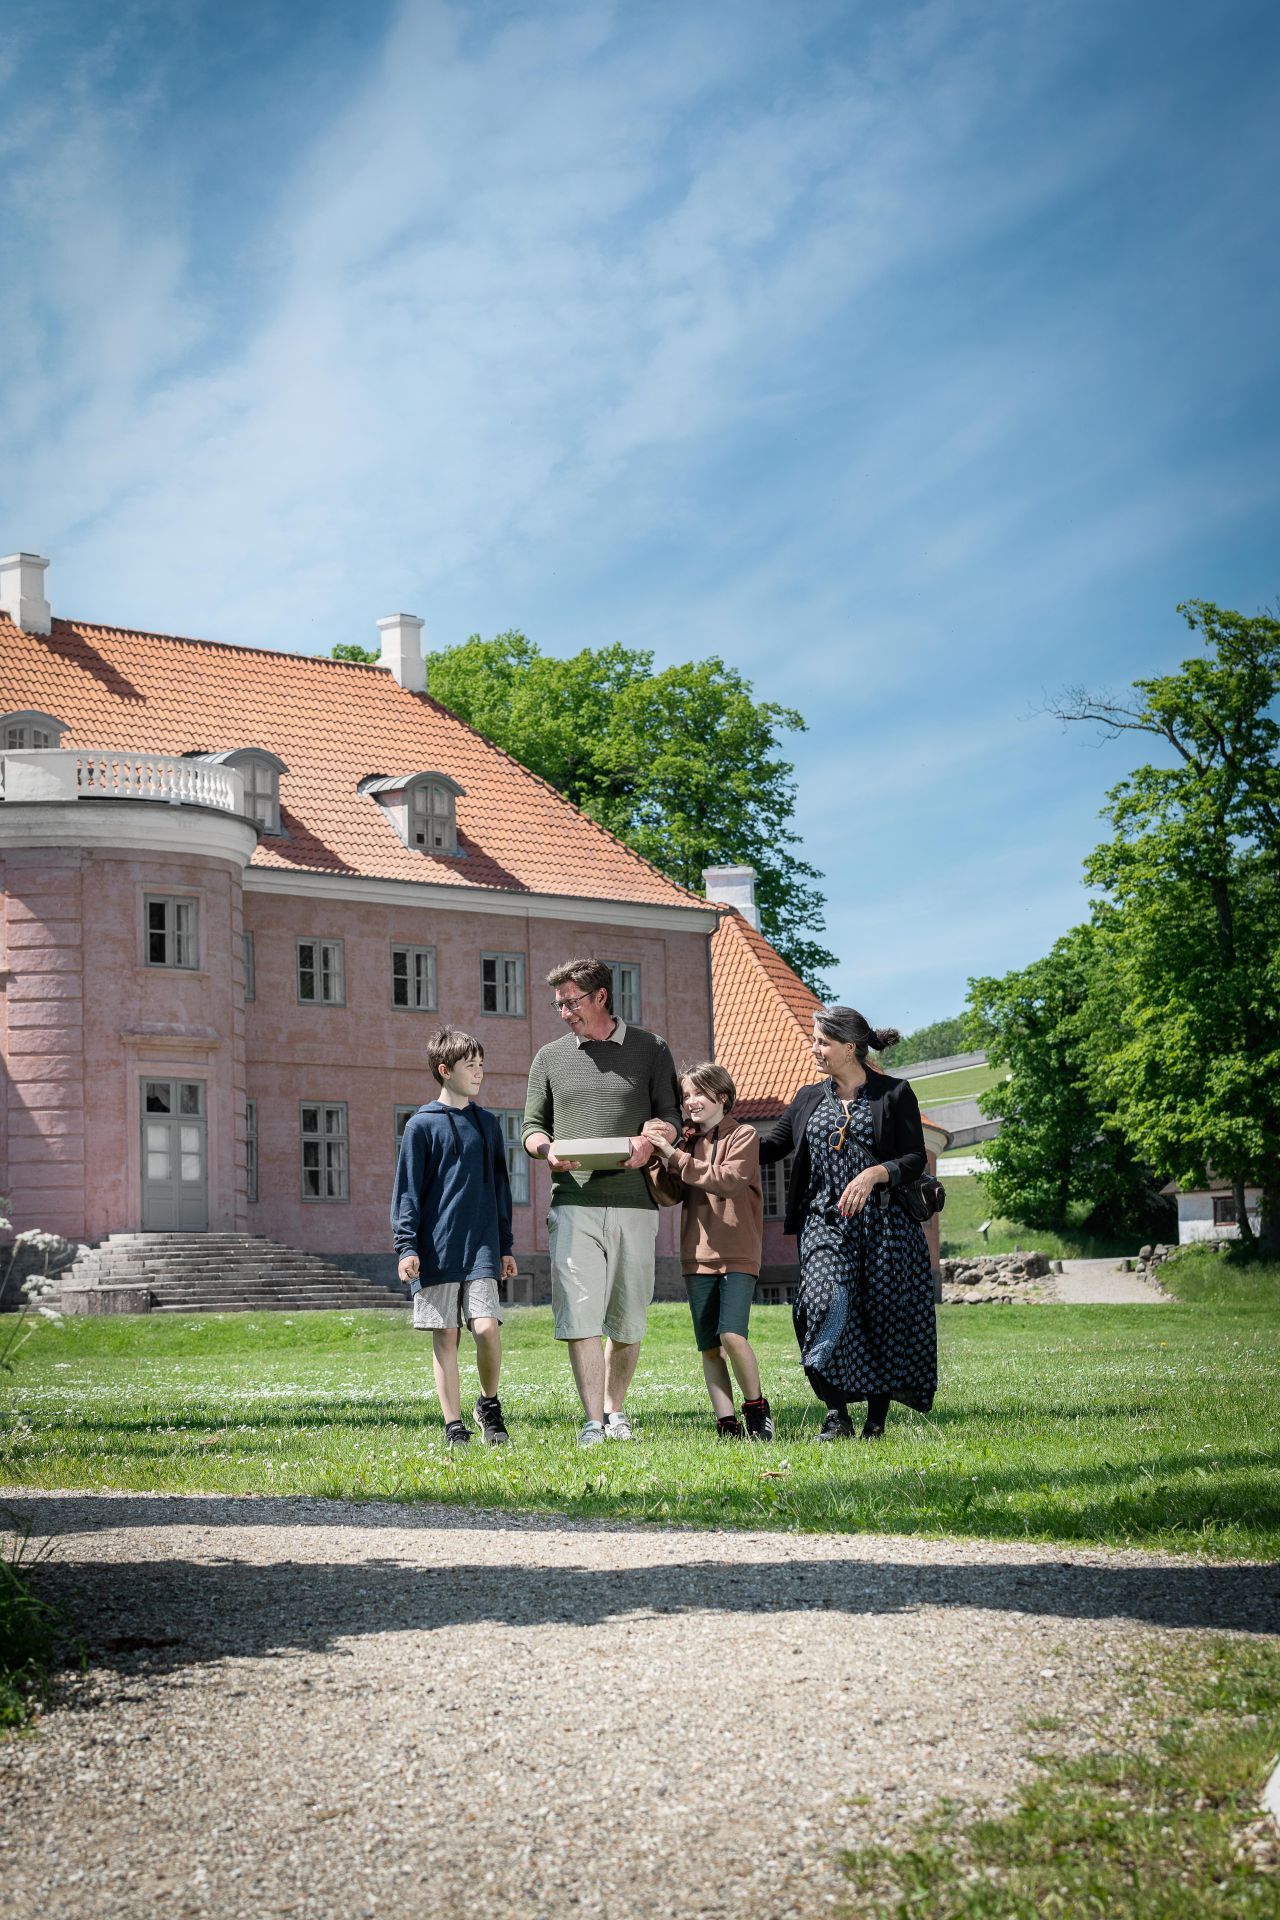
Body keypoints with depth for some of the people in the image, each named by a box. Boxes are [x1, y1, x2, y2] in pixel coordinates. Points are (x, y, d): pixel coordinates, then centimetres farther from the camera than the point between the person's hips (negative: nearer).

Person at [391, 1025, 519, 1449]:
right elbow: (407, 1190, -1)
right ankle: (454, 1426, 9)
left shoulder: (487, 1124, 12)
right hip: (437, 1249, -2)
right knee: (445, 1337, 1)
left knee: (486, 1327, -12)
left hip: (481, 1247, 2)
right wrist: (406, 1246, -9)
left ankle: (489, 1403, 13)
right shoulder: (422, 1125, 0)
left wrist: (505, 1246, 17)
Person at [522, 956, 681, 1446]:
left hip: (634, 1203, 0)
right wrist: (547, 1149, -7)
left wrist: (648, 1139, -13)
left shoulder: (650, 1050, 10)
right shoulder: (549, 1057, 15)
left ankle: (615, 1410, 23)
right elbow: (531, 1127, 16)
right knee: (580, 1314, -10)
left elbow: (672, 1116, 9)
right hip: (573, 1201, 0)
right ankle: (593, 1422, -10)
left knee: (629, 1321, 5)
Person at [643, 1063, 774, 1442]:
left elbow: (729, 1180, -18)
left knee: (732, 1335, -18)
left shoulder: (743, 1137, -1)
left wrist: (674, 1157, -19)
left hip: (738, 1255, -5)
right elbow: (667, 1197, 4)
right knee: (709, 1347, 4)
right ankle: (727, 1424, 10)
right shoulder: (685, 1143, 13)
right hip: (698, 1255, 5)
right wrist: (654, 1156, -11)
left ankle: (757, 1409, 1)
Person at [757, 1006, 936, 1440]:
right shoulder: (809, 1099, 18)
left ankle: (877, 1418, 11)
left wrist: (875, 1174, -18)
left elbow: (915, 1159, -2)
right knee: (829, 1300, -19)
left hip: (884, 1224, -2)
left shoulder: (894, 1094, 4)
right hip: (825, 1221, 2)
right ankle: (836, 1414, -18)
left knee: (884, 1314, -2)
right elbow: (769, 1145, 17)